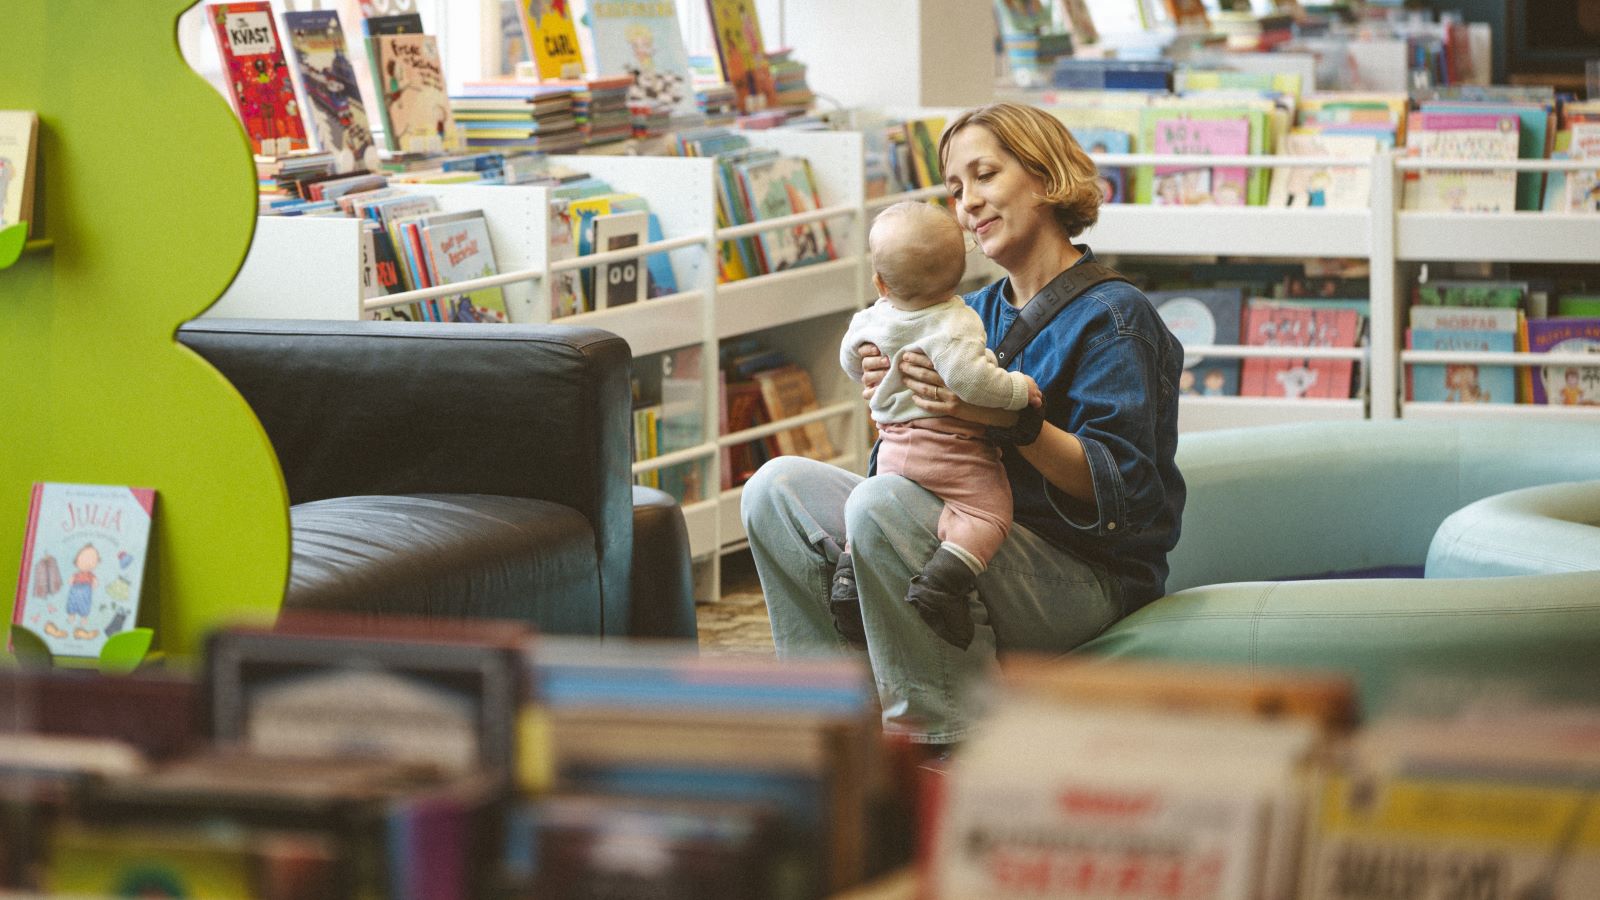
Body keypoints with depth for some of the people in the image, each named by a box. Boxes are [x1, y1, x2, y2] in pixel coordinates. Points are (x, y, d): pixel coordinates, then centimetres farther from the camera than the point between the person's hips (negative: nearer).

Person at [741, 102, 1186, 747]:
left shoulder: (1113, 317, -8)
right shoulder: (975, 313, 15)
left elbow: (1118, 491, -17)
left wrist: (1011, 418, -29)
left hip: (1088, 578, -8)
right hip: (981, 540, 8)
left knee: (882, 504, -31)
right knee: (778, 487, -1)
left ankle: (942, 733, -23)